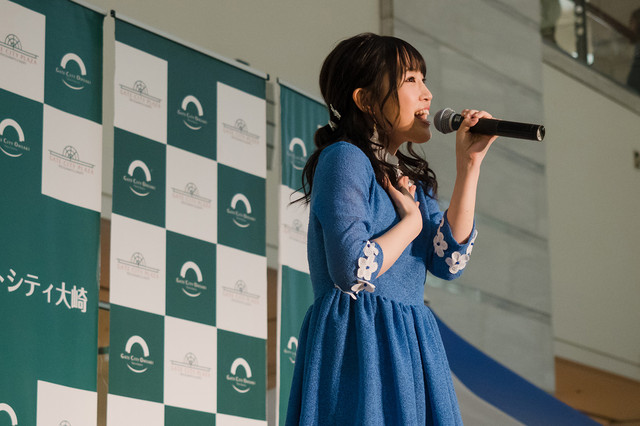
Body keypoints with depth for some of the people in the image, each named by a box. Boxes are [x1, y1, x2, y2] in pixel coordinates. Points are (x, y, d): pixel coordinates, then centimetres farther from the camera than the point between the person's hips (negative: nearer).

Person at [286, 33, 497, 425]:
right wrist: (411, 222, -3)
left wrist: (469, 165, 3)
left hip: (410, 347, 8)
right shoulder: (345, 158, -7)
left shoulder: (412, 179, 19)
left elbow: (449, 262, 4)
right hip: (359, 344, -8)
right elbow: (352, 271, -19)